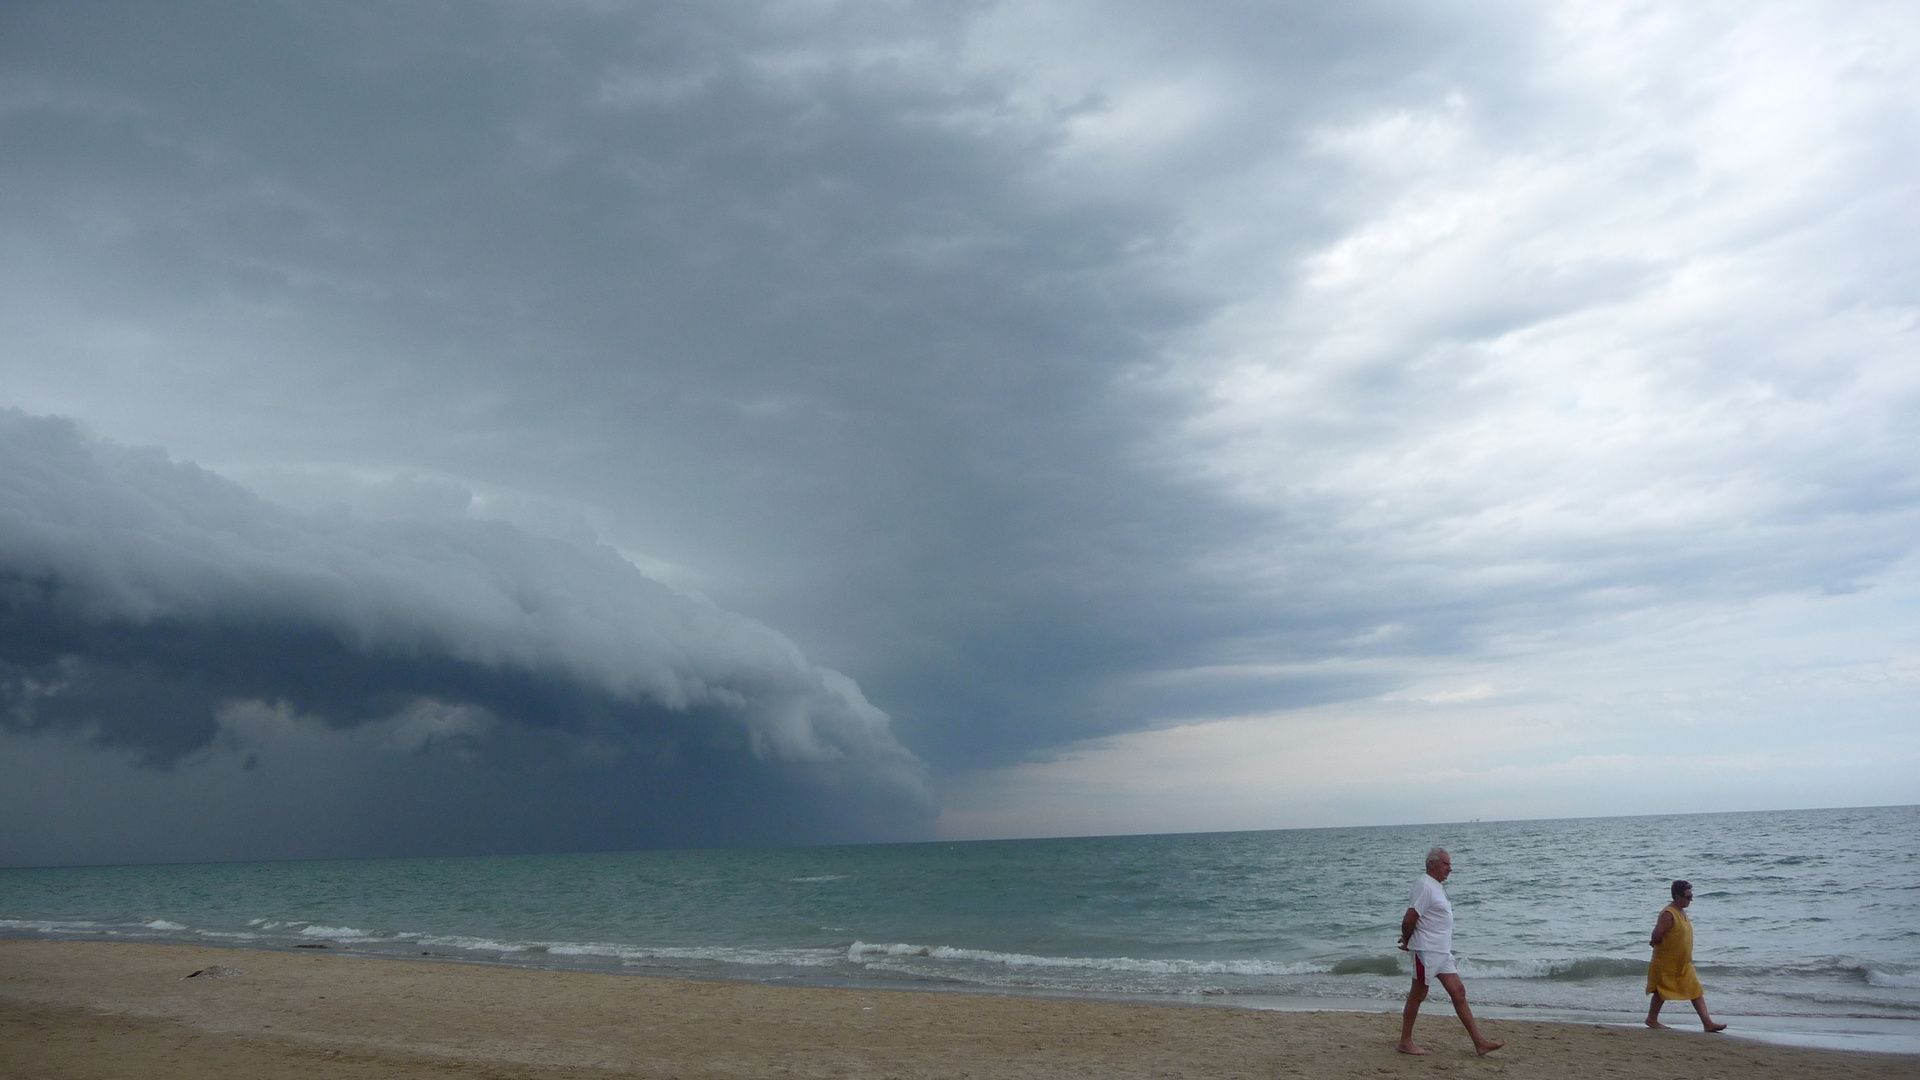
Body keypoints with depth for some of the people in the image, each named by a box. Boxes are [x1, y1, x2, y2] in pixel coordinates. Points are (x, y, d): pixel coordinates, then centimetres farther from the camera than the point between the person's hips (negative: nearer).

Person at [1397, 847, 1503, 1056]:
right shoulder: (1424, 886, -16)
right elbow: (1409, 919, -20)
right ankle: (1405, 1042, 9)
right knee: (1418, 995, -1)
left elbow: (1410, 920, 22)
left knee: (1458, 992, 7)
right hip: (1427, 950, -9)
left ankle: (1479, 1042, 9)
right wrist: (1407, 941, -5)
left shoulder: (1435, 886, 16)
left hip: (1442, 952, 9)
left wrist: (1407, 940, 12)